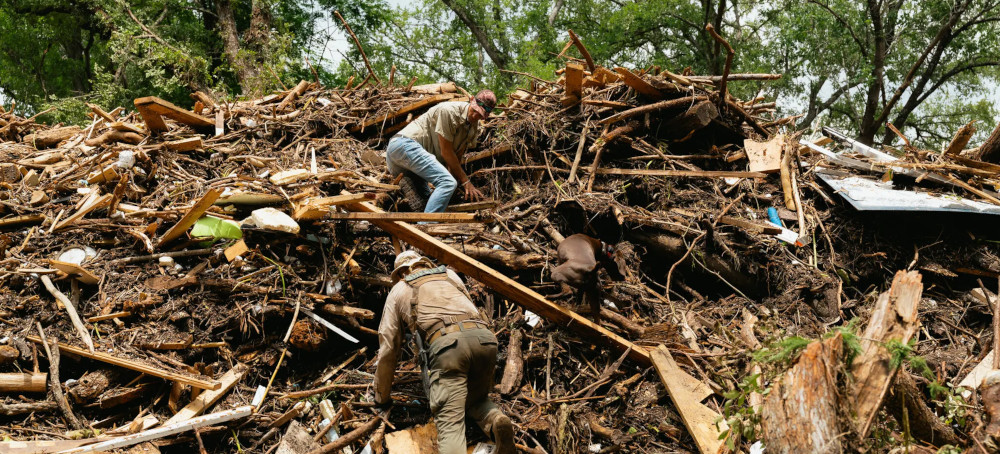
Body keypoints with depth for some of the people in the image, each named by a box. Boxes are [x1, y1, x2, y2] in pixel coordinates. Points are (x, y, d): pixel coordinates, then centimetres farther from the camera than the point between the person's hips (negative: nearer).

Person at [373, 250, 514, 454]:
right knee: (477, 398, 25)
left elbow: (387, 348, 26)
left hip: (446, 344, -4)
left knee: (449, 420, -11)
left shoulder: (398, 290, 27)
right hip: (484, 337, 4)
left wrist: (381, 397, 38)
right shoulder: (450, 275, 36)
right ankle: (496, 420, -8)